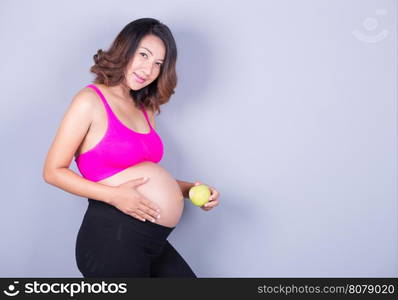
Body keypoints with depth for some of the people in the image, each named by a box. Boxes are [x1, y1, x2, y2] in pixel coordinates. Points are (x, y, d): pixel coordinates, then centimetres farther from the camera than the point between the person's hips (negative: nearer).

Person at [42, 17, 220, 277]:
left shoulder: (145, 110, 14)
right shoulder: (91, 101, -8)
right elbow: (53, 171, -9)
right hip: (112, 237, -7)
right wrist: (114, 195, -20)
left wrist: (189, 189, 4)